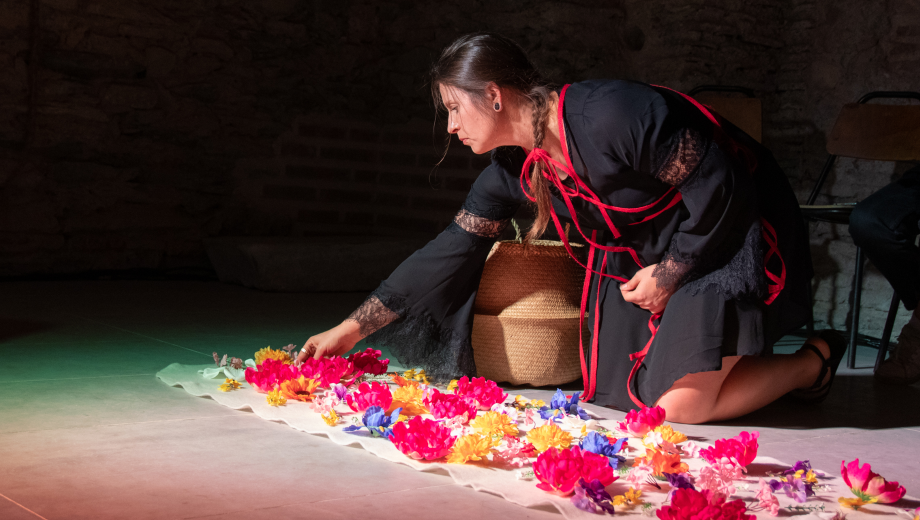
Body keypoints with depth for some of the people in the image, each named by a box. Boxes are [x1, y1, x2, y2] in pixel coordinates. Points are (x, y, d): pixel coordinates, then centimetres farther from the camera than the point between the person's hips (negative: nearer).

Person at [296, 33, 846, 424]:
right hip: (645, 249, 8)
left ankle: (814, 360, 10)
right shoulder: (513, 167, -4)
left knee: (680, 405, -14)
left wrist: (669, 273, -15)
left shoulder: (611, 115, -29)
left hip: (732, 231, -7)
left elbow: (720, 189, -25)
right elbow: (450, 253, 0)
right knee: (621, 393, 2)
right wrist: (351, 329, 0)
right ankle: (744, 360, 24)